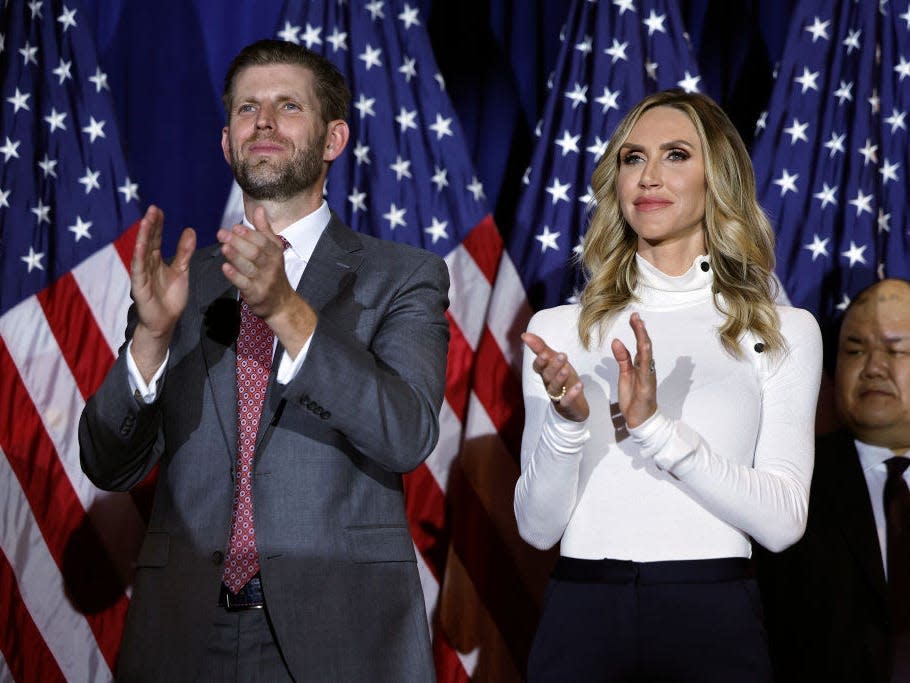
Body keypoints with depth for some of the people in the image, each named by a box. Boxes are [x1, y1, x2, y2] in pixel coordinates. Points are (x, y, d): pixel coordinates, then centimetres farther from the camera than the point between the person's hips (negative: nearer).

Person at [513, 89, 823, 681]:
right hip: (581, 615, 1)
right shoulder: (558, 331, 6)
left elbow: (783, 522, -7)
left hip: (714, 622, -1)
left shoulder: (784, 333, 2)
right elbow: (538, 526, 2)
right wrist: (567, 423, -15)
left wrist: (656, 427, -17)